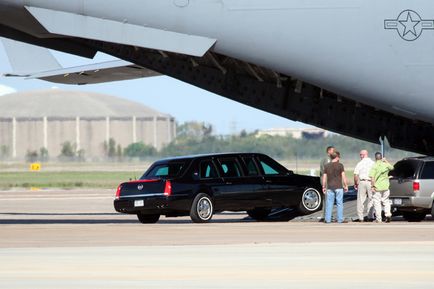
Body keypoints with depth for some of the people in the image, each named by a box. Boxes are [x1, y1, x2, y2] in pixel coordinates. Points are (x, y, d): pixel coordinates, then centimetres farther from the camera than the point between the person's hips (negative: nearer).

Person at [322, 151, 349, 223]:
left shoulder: (327, 166, 5)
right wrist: (346, 186, 0)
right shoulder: (340, 165, -5)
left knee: (329, 203, 5)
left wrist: (323, 187, 13)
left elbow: (324, 177, 6)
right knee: (339, 203, 2)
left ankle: (327, 219, 4)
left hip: (330, 187, 3)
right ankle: (340, 219, 2)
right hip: (338, 187, -3)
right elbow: (343, 176, -7)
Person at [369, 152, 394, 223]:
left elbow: (372, 177, -18)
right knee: (386, 201, 18)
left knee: (377, 203, 3)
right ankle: (388, 214, 0)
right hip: (385, 186, 4)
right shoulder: (386, 165, 1)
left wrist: (372, 186, -13)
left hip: (377, 188, -4)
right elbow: (392, 167, 24)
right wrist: (386, 161, 27)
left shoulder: (374, 166, -12)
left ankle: (378, 219, 5)